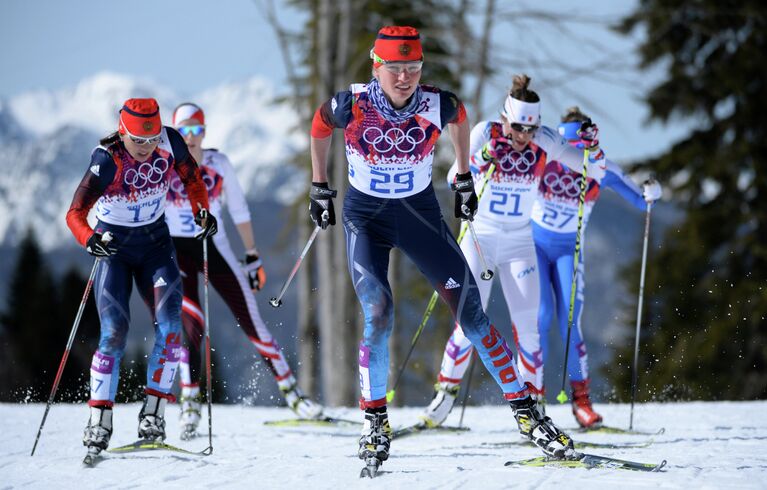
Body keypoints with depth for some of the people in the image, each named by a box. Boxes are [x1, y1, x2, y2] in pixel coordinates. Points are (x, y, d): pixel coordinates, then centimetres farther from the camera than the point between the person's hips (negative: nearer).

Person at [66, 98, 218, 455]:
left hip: (155, 242, 3)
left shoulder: (170, 142, -13)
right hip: (114, 246, -3)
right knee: (114, 331, -15)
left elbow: (191, 177, 8)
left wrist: (201, 210, -6)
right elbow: (75, 213, -30)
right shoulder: (107, 160, -24)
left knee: (169, 324, -15)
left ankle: (154, 411, -10)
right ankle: (100, 417, -9)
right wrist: (89, 239, -49)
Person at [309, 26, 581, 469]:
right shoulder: (352, 105, -19)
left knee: (471, 313, -3)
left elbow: (460, 117, 9)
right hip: (366, 217, -1)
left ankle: (525, 412, 4)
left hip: (421, 214, 1)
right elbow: (320, 125, 3)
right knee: (378, 317, -19)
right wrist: (321, 188, 10)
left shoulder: (438, 105, -16)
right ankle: (376, 420, -1)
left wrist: (465, 178, 15)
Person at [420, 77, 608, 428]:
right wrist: (480, 160, -38)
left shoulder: (544, 140, -9)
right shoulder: (485, 133, -13)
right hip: (479, 238, -1)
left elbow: (595, 170, -5)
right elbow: (455, 179, -20)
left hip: (519, 243, 2)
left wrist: (591, 146, -25)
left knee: (527, 326, -8)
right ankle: (446, 391, 12)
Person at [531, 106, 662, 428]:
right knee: (542, 314, -14)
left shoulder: (601, 169, -13)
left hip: (568, 250, 1)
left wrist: (651, 193, -30)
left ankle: (581, 399, -1)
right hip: (534, 243, -1)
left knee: (570, 322, -10)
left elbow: (640, 202, -9)